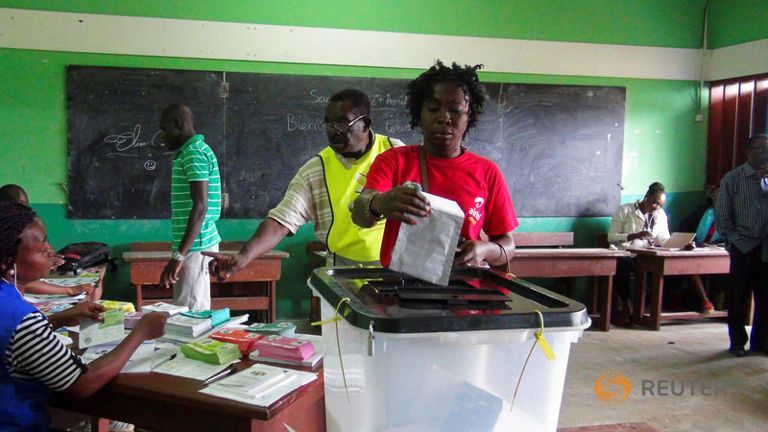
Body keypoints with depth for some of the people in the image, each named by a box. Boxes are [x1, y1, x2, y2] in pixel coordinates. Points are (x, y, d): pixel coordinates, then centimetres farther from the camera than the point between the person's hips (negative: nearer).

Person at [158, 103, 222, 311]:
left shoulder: (193, 154, -14)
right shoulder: (194, 151, 17)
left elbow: (200, 207, -23)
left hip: (194, 246, -10)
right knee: (198, 312, 14)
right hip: (198, 244, 10)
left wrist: (179, 255, -27)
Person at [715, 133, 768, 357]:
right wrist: (735, 240, -6)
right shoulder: (732, 178, 0)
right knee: (739, 296, 4)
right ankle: (738, 341, 16)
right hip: (744, 247, -3)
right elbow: (721, 216, 1)